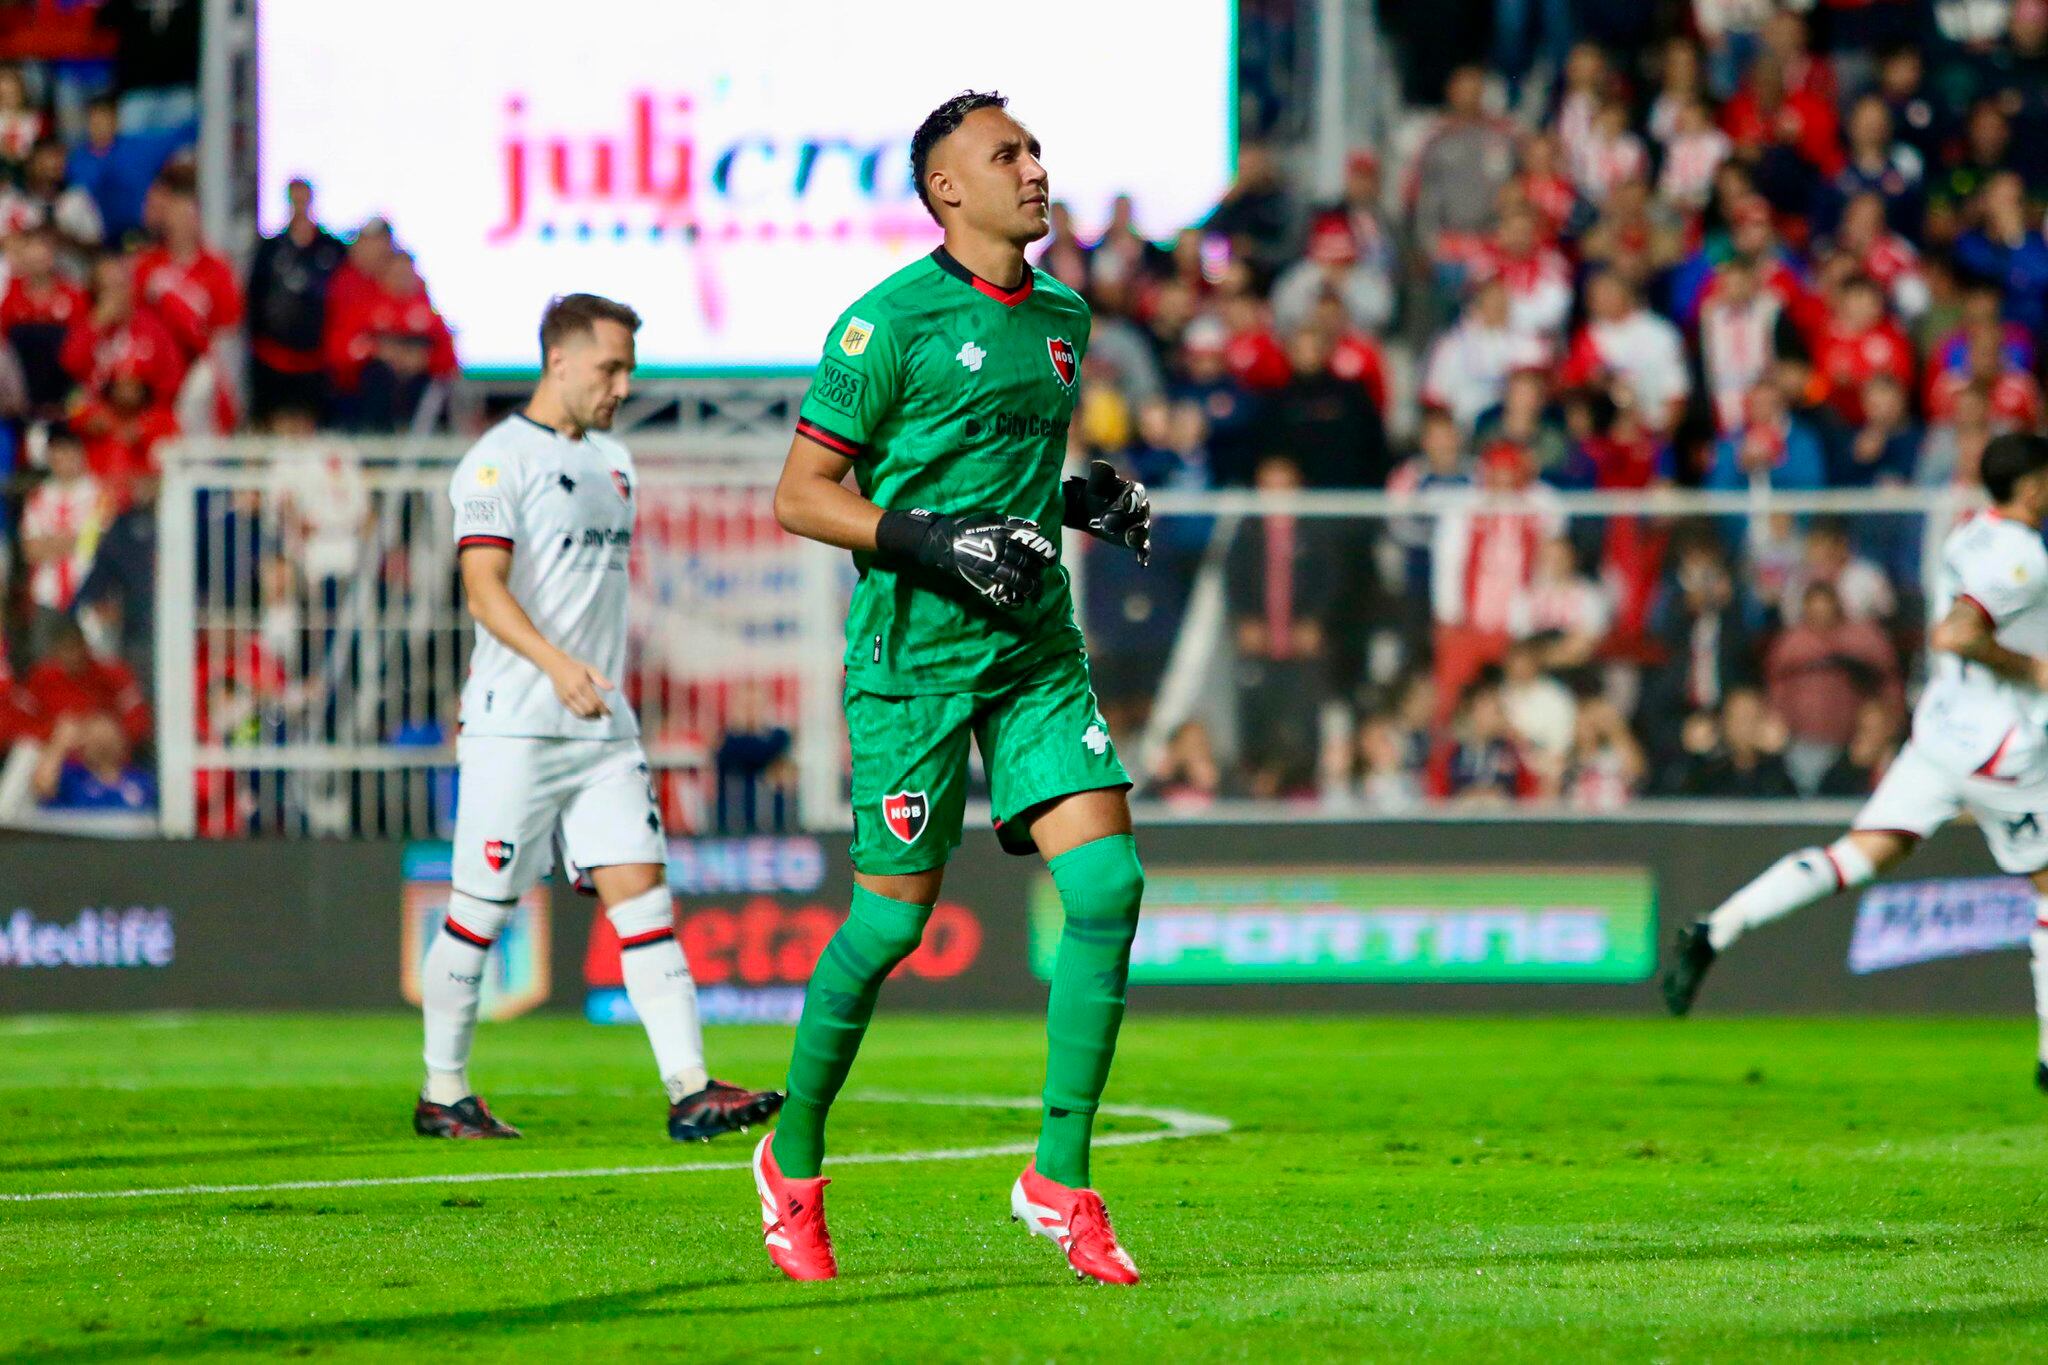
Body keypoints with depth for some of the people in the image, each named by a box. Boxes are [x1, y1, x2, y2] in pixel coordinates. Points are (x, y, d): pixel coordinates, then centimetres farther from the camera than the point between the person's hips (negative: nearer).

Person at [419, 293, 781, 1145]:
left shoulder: (612, 464, 17)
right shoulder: (500, 460, -8)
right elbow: (485, 587, -18)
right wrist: (555, 663, -31)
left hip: (604, 727, 7)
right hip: (516, 728, -7)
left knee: (642, 892, -4)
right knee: (480, 913, 0)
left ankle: (689, 1091, -11)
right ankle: (442, 1095, 13)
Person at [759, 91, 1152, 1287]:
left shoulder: (1063, 319, 13)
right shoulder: (892, 321, -9)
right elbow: (802, 493, -8)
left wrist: (1086, 502, 7)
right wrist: (936, 543, -19)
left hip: (1037, 650, 6)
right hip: (913, 654, -6)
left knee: (1108, 881, -9)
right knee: (896, 913, -2)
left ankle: (1061, 1178, -1)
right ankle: (793, 1162, 20)